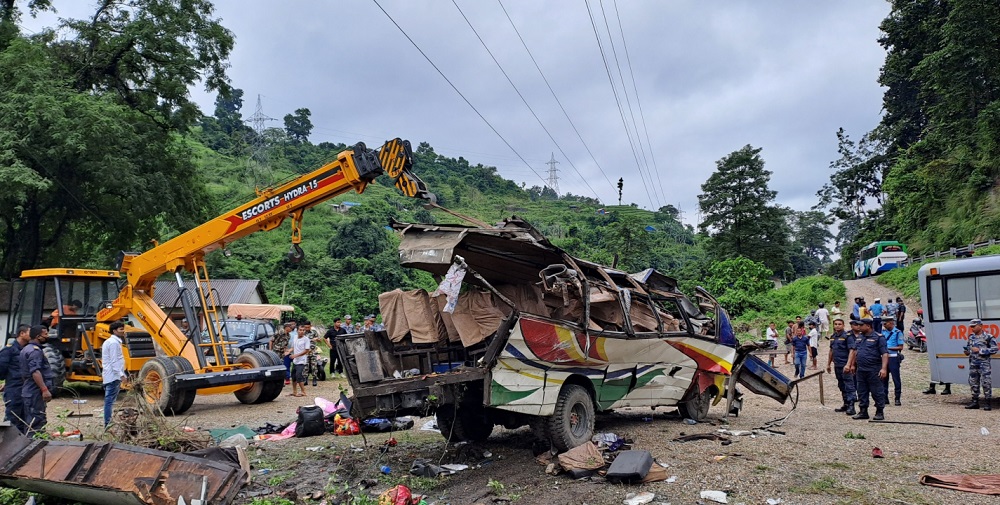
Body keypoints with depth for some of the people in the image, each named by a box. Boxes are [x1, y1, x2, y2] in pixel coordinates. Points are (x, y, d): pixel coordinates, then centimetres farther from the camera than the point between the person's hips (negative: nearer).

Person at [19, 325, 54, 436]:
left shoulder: (27, 349, 18)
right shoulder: (35, 351, -16)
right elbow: (35, 372, -27)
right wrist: (45, 389, -31)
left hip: (29, 392, 10)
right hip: (35, 393, -10)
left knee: (31, 422, 16)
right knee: (36, 423, -10)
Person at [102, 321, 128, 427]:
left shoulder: (108, 342, 19)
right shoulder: (114, 343, -14)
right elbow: (114, 361, -20)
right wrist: (121, 375, -21)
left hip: (108, 376, 11)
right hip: (114, 376, -11)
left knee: (109, 400, 13)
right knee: (110, 400, -9)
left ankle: (108, 424, 17)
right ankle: (108, 424, -8)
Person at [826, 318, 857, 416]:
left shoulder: (847, 336, -9)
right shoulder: (833, 337, 13)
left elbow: (851, 351, -16)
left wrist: (848, 364, -24)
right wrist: (828, 364, 20)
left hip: (845, 365, -8)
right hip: (837, 365, 8)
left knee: (849, 385, -8)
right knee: (841, 386, 14)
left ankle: (851, 406, -9)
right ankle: (846, 404, 23)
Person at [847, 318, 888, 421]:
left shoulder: (878, 337, -8)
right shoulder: (860, 337, 14)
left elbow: (885, 354, -13)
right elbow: (855, 351, 22)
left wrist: (884, 368, -21)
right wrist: (852, 365, 21)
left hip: (874, 370, -7)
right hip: (860, 370, 7)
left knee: (877, 392, 0)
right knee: (862, 392, 11)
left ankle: (880, 412, 10)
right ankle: (863, 411, 19)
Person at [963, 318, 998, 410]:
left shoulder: (988, 337, -7)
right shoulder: (971, 337, 13)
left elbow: (994, 349, -12)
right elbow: (968, 346, 26)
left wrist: (980, 350, -16)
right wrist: (967, 351, 4)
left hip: (984, 364, -7)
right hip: (973, 364, 7)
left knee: (986, 383, -6)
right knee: (973, 383, 10)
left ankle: (987, 403, 0)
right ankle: (975, 402, 18)